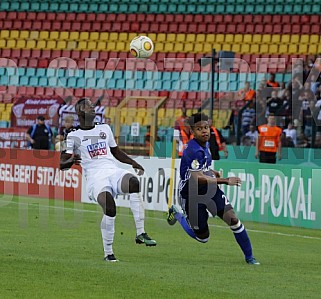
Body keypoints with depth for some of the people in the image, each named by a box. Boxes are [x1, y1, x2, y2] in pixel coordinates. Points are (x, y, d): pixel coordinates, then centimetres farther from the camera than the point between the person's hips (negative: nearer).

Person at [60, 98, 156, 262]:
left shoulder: (104, 128, 25)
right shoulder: (74, 136, 11)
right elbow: (62, 163, 4)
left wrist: (134, 163, 21)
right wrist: (71, 161, -20)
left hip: (113, 171, 4)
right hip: (95, 177, -4)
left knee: (134, 182, -32)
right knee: (110, 208, -30)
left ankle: (140, 233, -32)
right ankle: (108, 253, -17)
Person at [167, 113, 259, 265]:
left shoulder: (204, 144, 3)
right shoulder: (194, 150, -27)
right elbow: (197, 178, -36)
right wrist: (225, 181, -37)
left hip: (210, 189, 7)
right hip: (193, 194, -7)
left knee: (233, 219, -11)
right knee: (202, 237, 6)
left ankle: (249, 257, 0)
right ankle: (177, 214, 31)